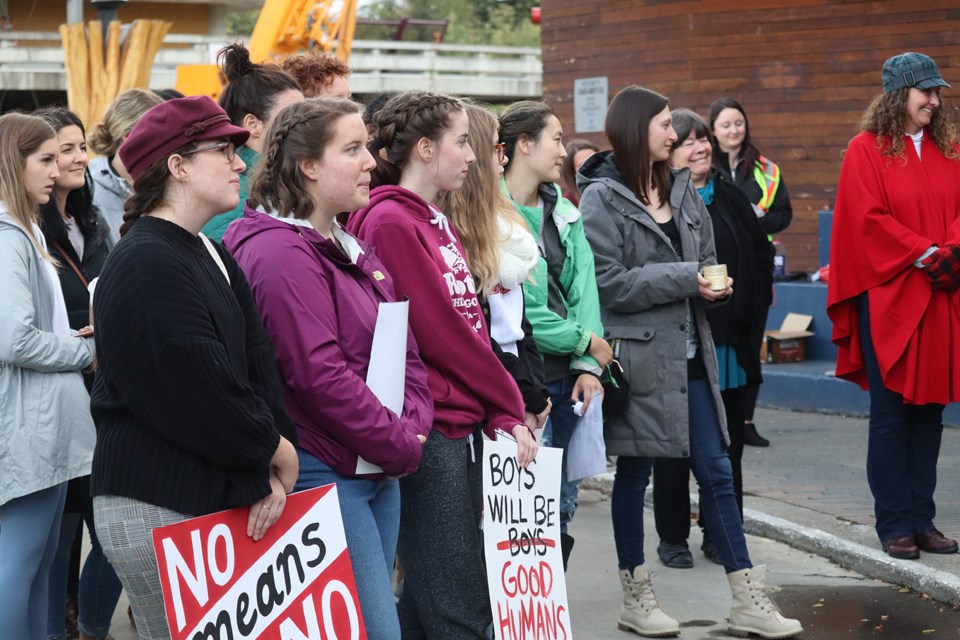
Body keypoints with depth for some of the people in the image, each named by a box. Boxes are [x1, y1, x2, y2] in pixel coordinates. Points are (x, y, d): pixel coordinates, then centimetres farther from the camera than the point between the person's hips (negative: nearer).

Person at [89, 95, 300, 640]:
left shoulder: (211, 256, 15)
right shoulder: (148, 266, -15)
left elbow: (258, 360, 7)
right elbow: (206, 394, -19)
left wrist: (273, 471, -6)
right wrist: (279, 455, -5)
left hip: (218, 502, 9)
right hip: (159, 512, -9)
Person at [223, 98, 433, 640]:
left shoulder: (353, 249, 15)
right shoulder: (280, 254, -15)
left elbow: (405, 350, 16)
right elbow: (320, 376, -21)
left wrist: (413, 426, -1)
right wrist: (401, 447, -14)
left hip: (379, 472, 10)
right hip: (325, 472, -10)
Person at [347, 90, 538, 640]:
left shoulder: (437, 221, 16)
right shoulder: (390, 223, -12)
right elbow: (441, 333, -15)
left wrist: (504, 413, 4)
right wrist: (508, 405, -6)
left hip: (468, 425, 9)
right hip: (428, 432, -9)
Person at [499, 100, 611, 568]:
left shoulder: (564, 212, 13)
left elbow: (583, 288, 7)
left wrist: (588, 365, -6)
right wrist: (586, 342, -7)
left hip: (567, 376, 7)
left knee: (563, 504, 12)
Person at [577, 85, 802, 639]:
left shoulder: (682, 190, 11)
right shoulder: (603, 198, -8)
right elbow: (609, 282, -15)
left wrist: (712, 284, -4)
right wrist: (686, 279, -17)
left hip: (690, 354, 6)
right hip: (639, 357, -6)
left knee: (716, 471, 5)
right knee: (634, 475, 6)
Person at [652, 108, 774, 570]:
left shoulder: (730, 197, 9)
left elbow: (761, 252, 17)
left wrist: (753, 305, 8)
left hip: (729, 340, 5)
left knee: (727, 442, 10)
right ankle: (672, 537, 16)